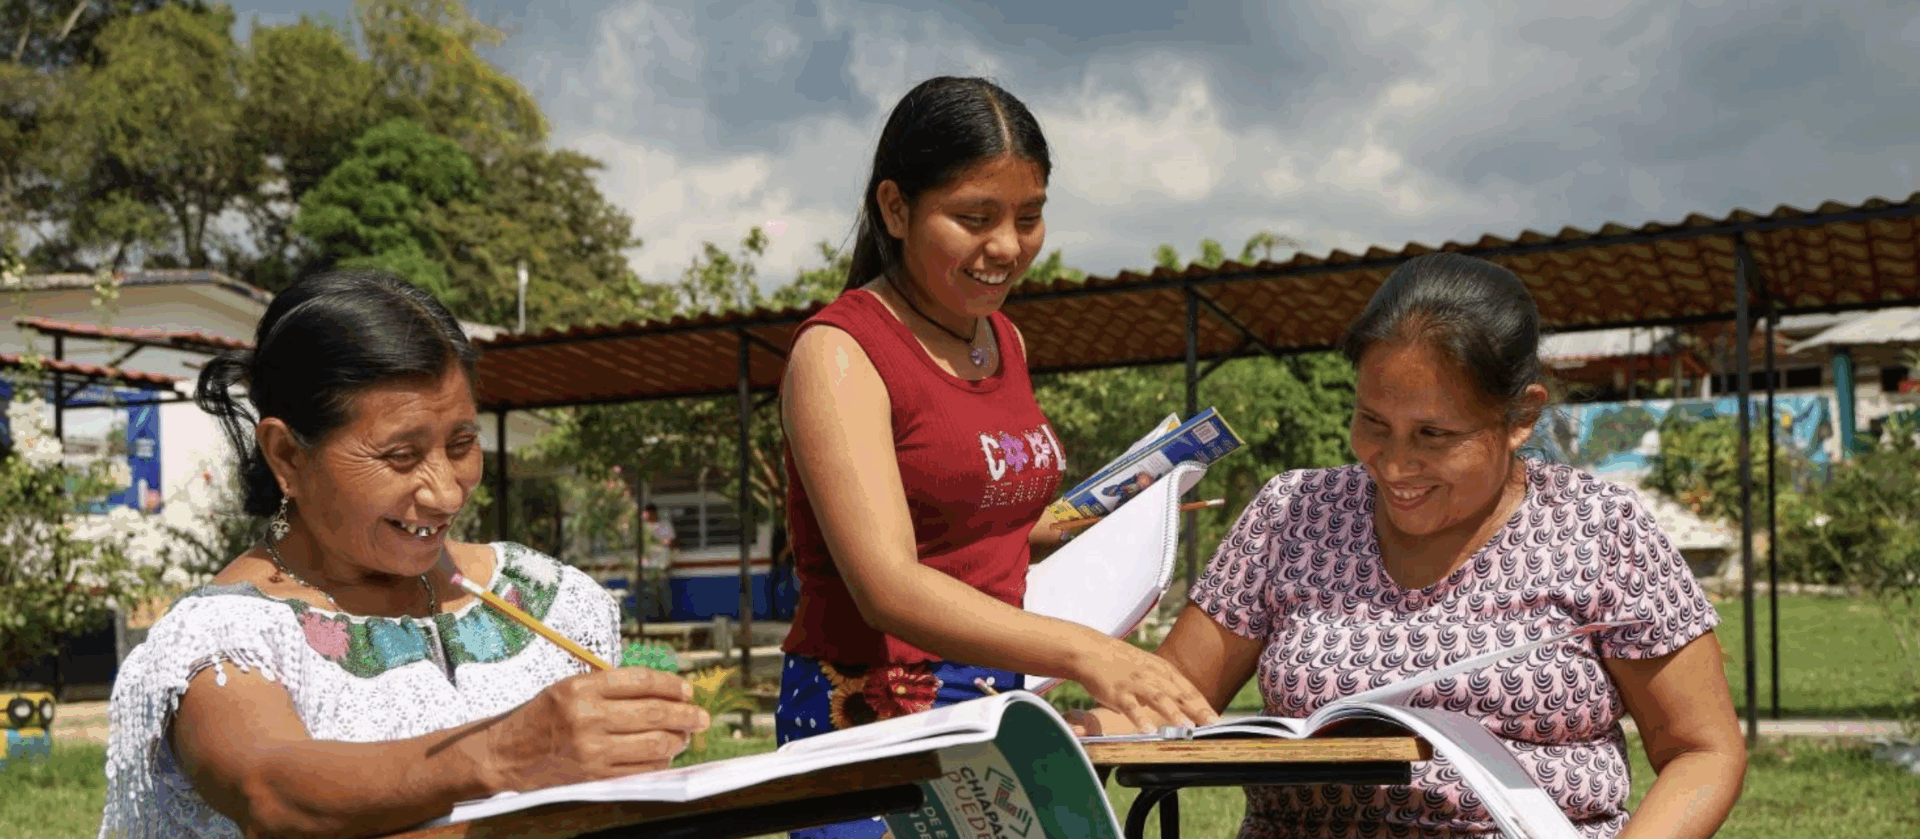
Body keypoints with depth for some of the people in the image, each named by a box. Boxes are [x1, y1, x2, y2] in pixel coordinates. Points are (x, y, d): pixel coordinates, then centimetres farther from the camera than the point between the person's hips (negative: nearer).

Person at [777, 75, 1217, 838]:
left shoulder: (1003, 340, 10)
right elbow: (888, 588, -25)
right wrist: (1083, 653, -36)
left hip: (996, 708, 7)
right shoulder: (838, 353, -13)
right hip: (870, 718, -7)